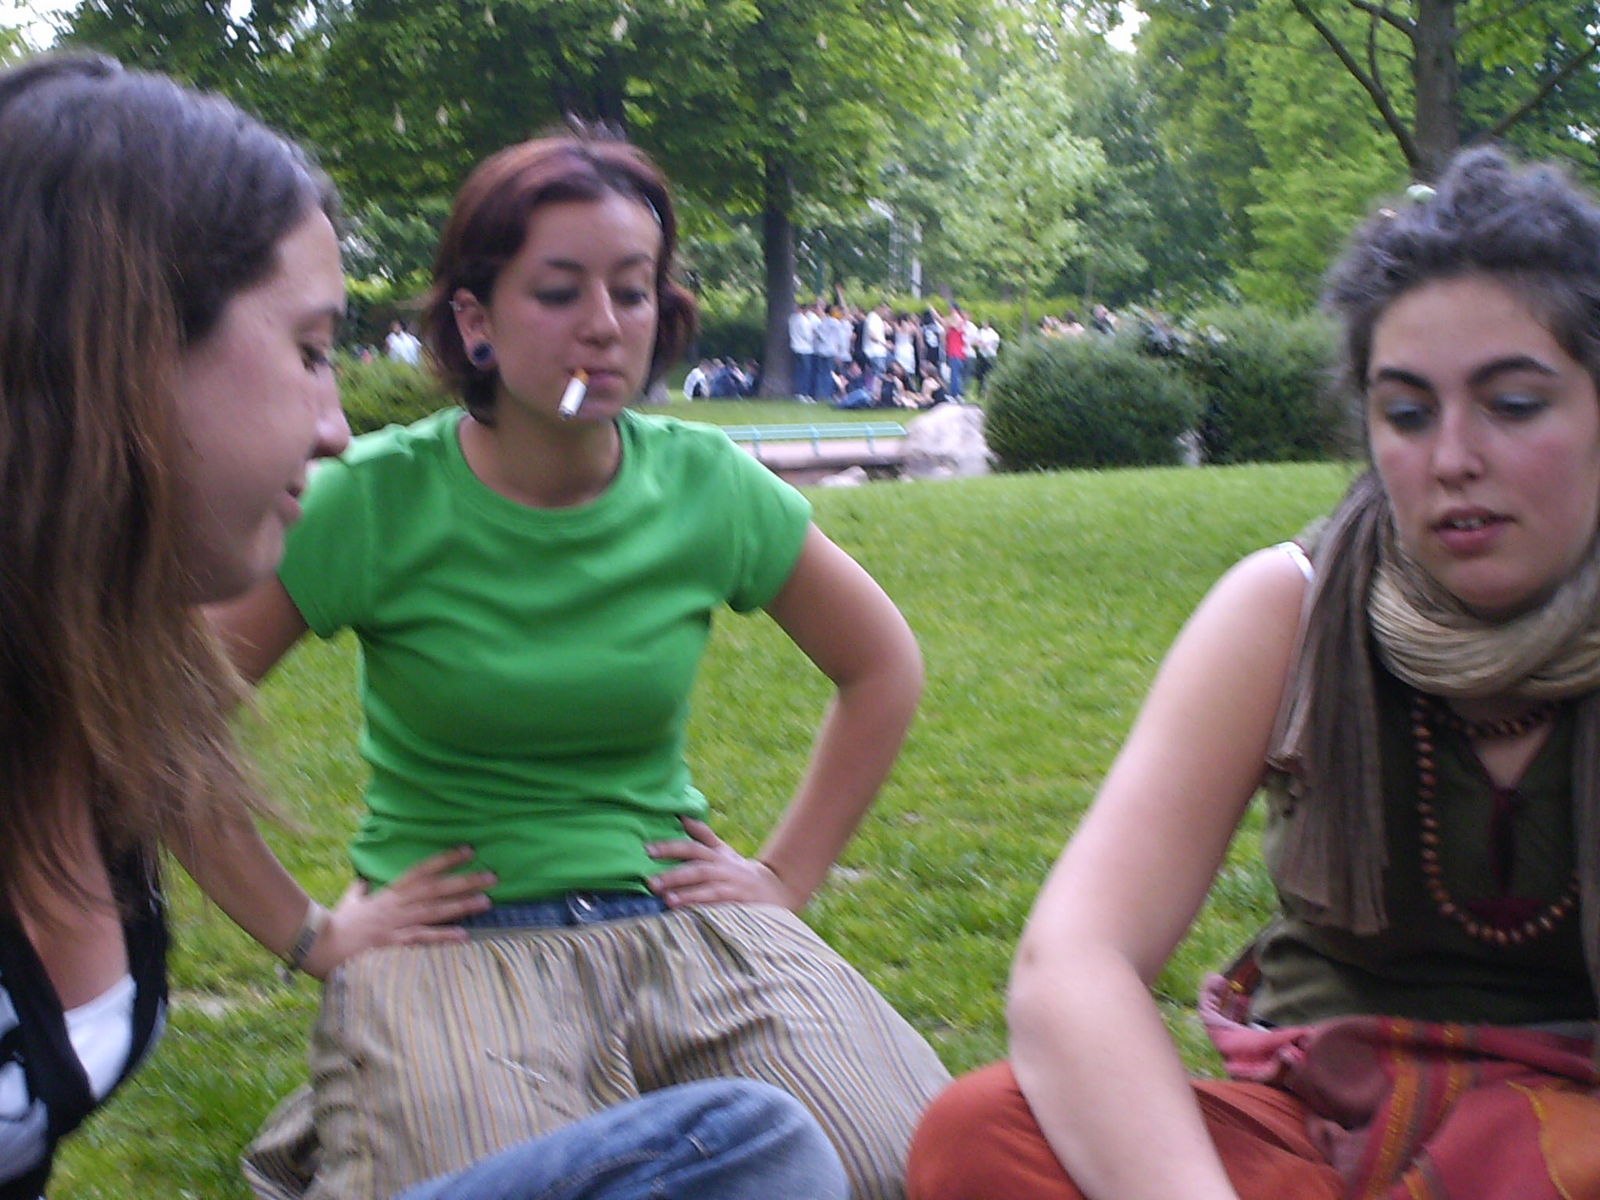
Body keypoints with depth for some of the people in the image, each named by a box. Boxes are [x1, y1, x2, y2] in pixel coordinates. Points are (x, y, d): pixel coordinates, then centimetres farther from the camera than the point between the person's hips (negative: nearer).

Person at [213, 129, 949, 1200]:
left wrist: (786, 875, 8)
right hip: (451, 940, -2)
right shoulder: (374, 500, -8)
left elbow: (884, 669, 14)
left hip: (678, 913, 3)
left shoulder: (709, 487, 0)